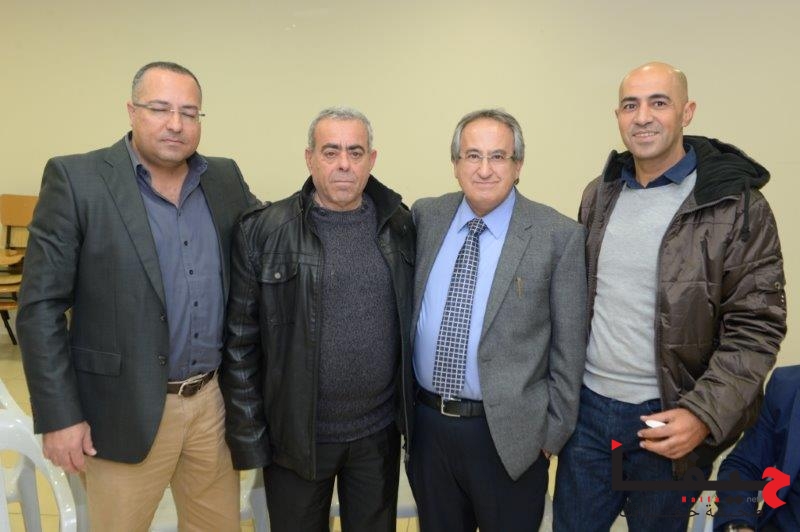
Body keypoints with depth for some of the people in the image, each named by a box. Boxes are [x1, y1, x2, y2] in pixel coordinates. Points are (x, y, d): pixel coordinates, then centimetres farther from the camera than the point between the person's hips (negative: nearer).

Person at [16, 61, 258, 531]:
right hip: (127, 408, -4)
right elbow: (41, 306, -9)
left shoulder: (226, 177, 4)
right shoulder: (75, 179, -9)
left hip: (215, 400, 4)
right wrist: (59, 417, -11)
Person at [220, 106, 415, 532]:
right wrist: (247, 437, -5)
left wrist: (415, 413, 7)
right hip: (296, 436, -2)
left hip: (380, 433, 3)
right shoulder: (262, 232, -9)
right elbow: (240, 342, -6)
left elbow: (414, 320, 7)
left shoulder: (400, 226, -1)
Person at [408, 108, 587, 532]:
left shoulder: (558, 236, -11)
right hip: (427, 424, 4)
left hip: (510, 433, -3)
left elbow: (568, 345, -6)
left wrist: (555, 430, -3)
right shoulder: (425, 217, 0)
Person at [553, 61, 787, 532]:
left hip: (668, 421, -3)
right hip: (587, 408, 4)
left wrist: (703, 415, -20)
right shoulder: (599, 195, 5)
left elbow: (756, 327, -11)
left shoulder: (738, 207, -10)